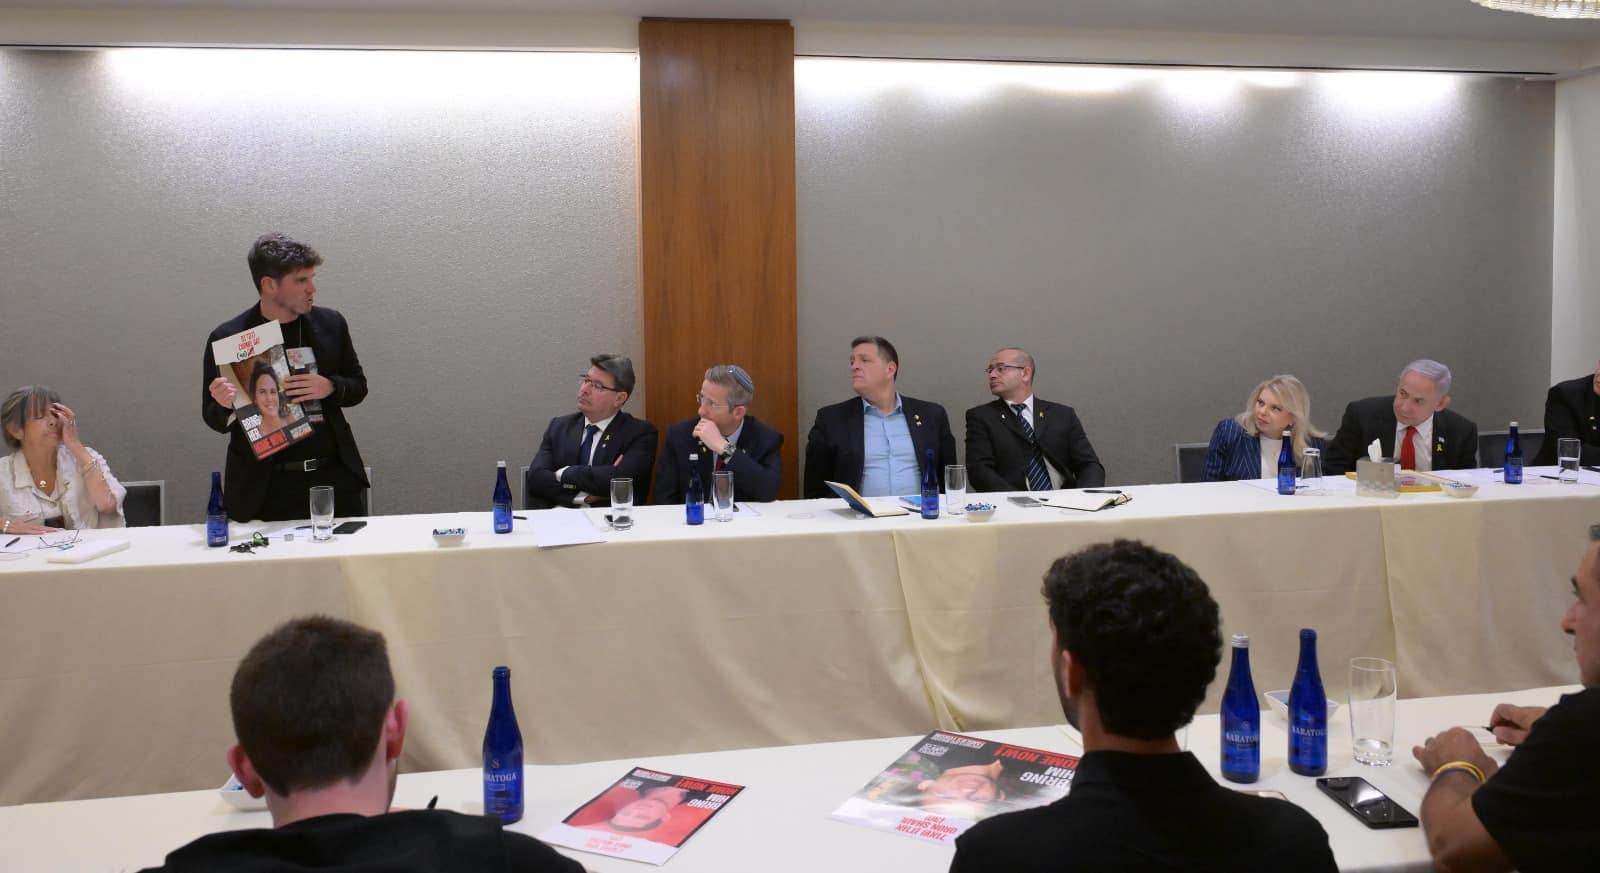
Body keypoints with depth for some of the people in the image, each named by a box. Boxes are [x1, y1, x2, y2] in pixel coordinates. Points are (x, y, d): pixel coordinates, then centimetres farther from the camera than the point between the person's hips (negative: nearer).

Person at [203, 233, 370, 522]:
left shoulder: (330, 323, 3)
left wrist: (331, 388, -10)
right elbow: (214, 420, 4)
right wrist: (226, 405, -19)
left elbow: (358, 386, 12)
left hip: (335, 478, 3)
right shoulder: (227, 338, -4)